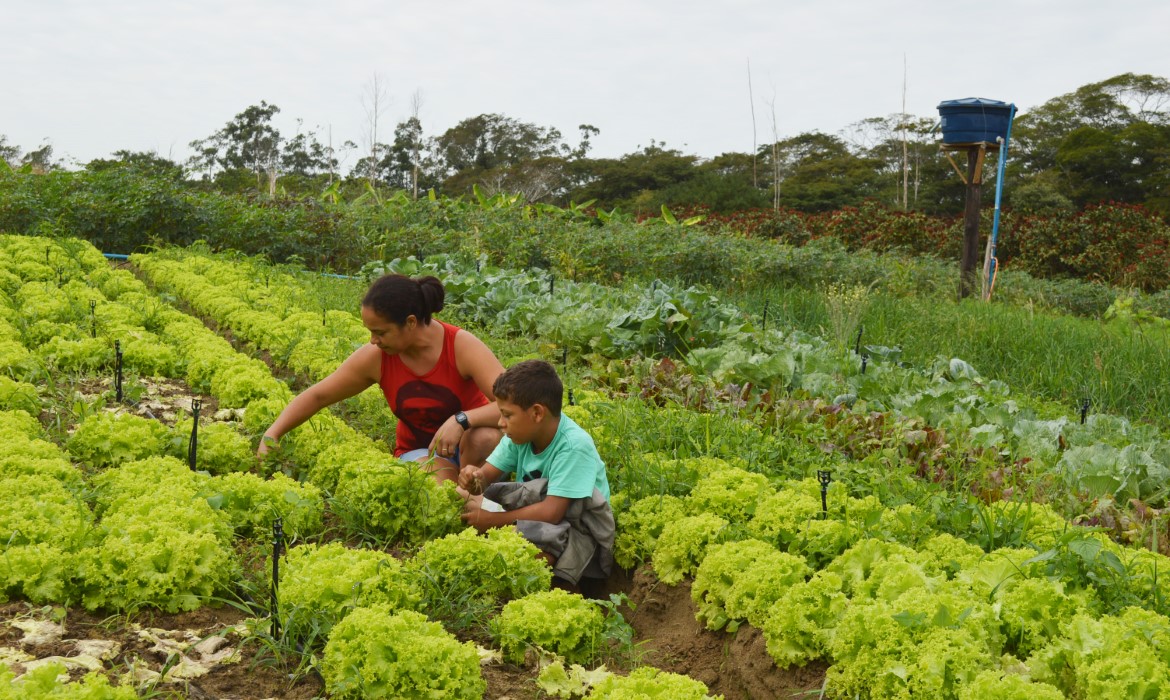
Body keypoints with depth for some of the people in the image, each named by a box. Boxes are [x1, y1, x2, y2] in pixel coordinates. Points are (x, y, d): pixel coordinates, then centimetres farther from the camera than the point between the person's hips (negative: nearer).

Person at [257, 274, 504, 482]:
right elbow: (317, 396, -5)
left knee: (486, 437, -37)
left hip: (469, 445, -1)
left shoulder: (462, 346, -24)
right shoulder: (375, 358, -16)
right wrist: (272, 435, -16)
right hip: (420, 451, 1)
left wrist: (461, 420, -45)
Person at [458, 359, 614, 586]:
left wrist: (492, 519, -26)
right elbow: (488, 474, 0)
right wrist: (475, 478, -25)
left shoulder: (574, 446, -27)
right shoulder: (521, 433, -5)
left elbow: (551, 512, -30)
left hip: (575, 530, -7)